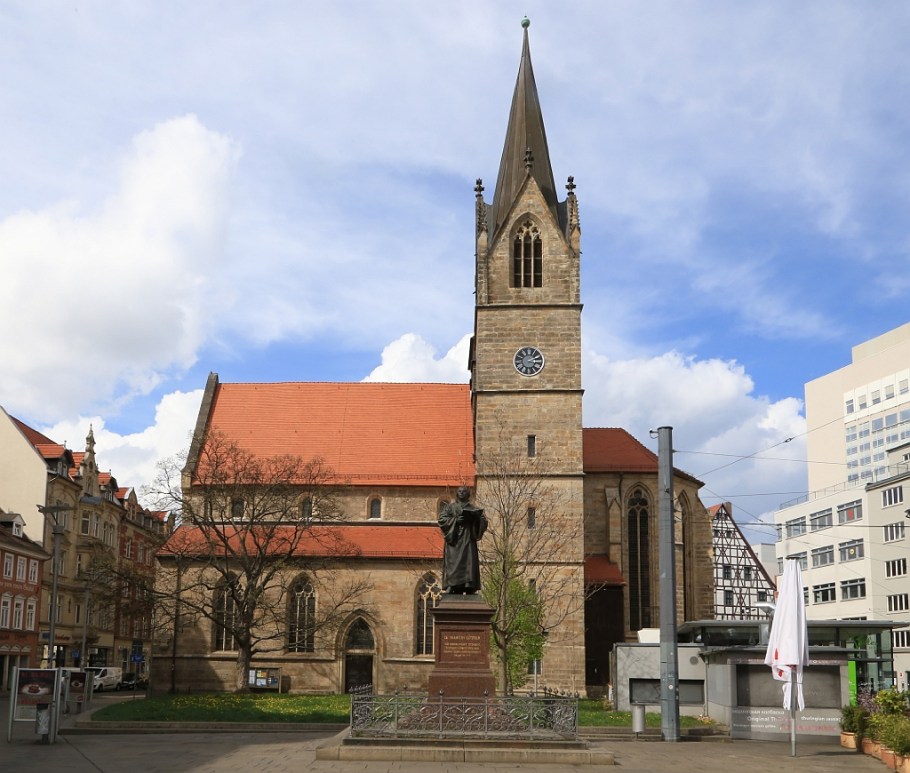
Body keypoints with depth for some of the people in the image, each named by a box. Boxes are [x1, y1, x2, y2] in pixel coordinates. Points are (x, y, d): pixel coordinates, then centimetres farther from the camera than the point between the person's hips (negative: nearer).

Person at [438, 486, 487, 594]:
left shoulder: (474, 508, 18)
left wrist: (475, 518, -14)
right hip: (454, 540, -1)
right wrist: (455, 520, -14)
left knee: (470, 564, -9)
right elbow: (442, 519, 1)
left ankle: (470, 589, -13)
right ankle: (451, 585, -15)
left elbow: (484, 521, 7)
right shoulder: (449, 507, 15)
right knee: (453, 564, -11)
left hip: (468, 540, 1)